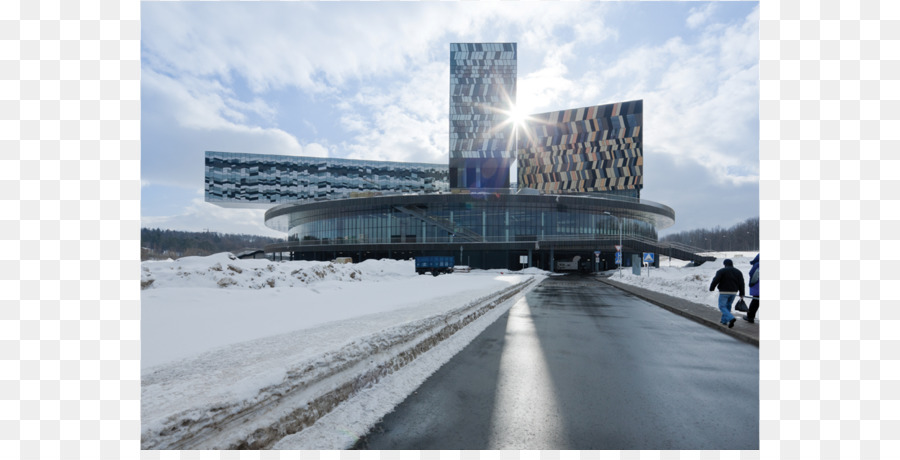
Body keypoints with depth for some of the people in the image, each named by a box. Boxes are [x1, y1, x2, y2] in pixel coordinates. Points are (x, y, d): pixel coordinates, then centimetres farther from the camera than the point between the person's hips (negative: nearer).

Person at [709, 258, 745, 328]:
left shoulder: (721, 271, -8)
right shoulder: (738, 272, 8)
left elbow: (715, 280, -14)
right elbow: (741, 283, 6)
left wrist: (711, 288, 0)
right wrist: (742, 294, 9)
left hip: (724, 292, -6)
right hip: (734, 292, 6)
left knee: (722, 306, 1)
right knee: (728, 306, 18)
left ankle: (731, 318, -20)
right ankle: (724, 320, 25)